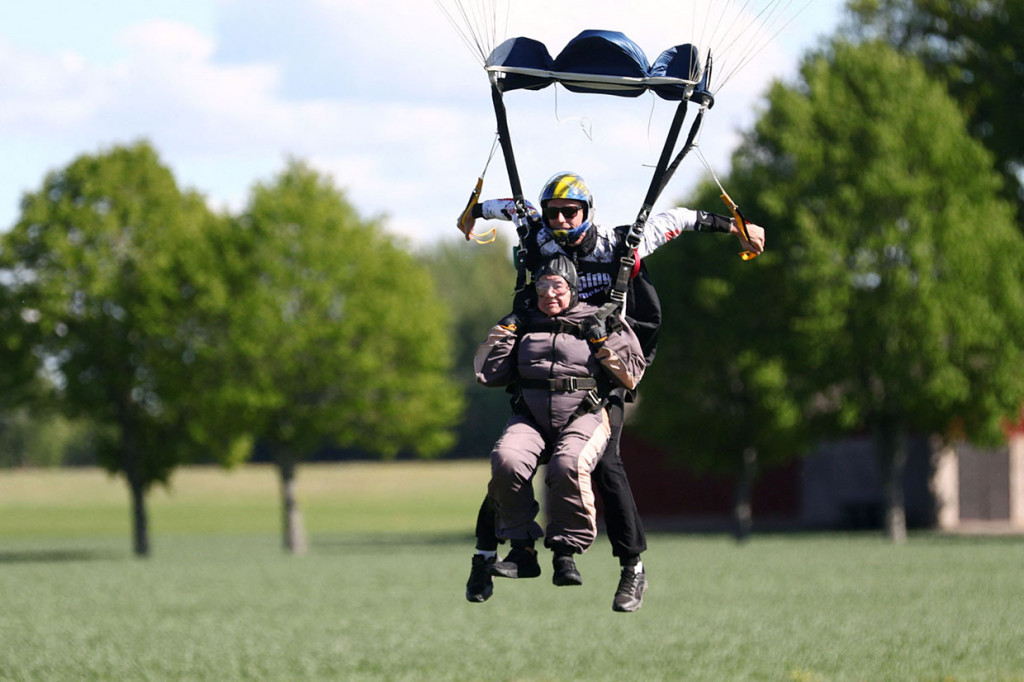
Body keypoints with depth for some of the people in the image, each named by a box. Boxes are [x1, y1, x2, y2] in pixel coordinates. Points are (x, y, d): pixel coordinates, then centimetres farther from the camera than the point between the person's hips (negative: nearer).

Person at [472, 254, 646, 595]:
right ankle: (522, 551, -19)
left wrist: (603, 345, -5)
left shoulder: (597, 323, 11)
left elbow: (631, 376, 7)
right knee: (506, 460, -30)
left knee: (568, 465, -36)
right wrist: (501, 336, 8)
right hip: (531, 419, 3)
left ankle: (566, 551, -23)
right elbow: (488, 375, 18)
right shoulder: (523, 324, 19)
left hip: (583, 416, -3)